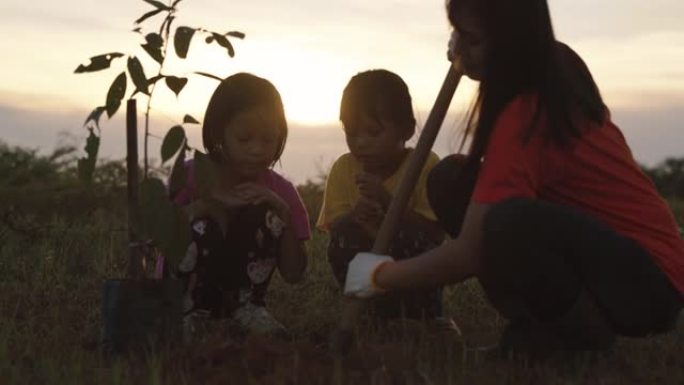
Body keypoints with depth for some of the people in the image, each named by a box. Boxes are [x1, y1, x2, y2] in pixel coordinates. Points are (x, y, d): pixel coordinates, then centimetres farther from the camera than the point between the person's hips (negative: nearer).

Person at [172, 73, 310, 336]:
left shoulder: (279, 191, -3)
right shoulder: (190, 176, -9)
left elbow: (293, 274, -7)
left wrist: (283, 213, -21)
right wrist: (208, 202, -28)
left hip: (241, 294, 2)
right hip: (189, 297, -2)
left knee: (267, 214, -18)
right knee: (198, 225, -29)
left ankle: (247, 308, -12)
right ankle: (190, 312, -16)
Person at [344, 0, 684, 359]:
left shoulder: (525, 116, -25)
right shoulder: (553, 69, -1)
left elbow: (470, 252, -24)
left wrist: (380, 275, -10)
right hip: (595, 238, 9)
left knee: (510, 221, -39)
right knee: (451, 180, -1)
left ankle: (587, 333, -10)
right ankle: (538, 323, 2)